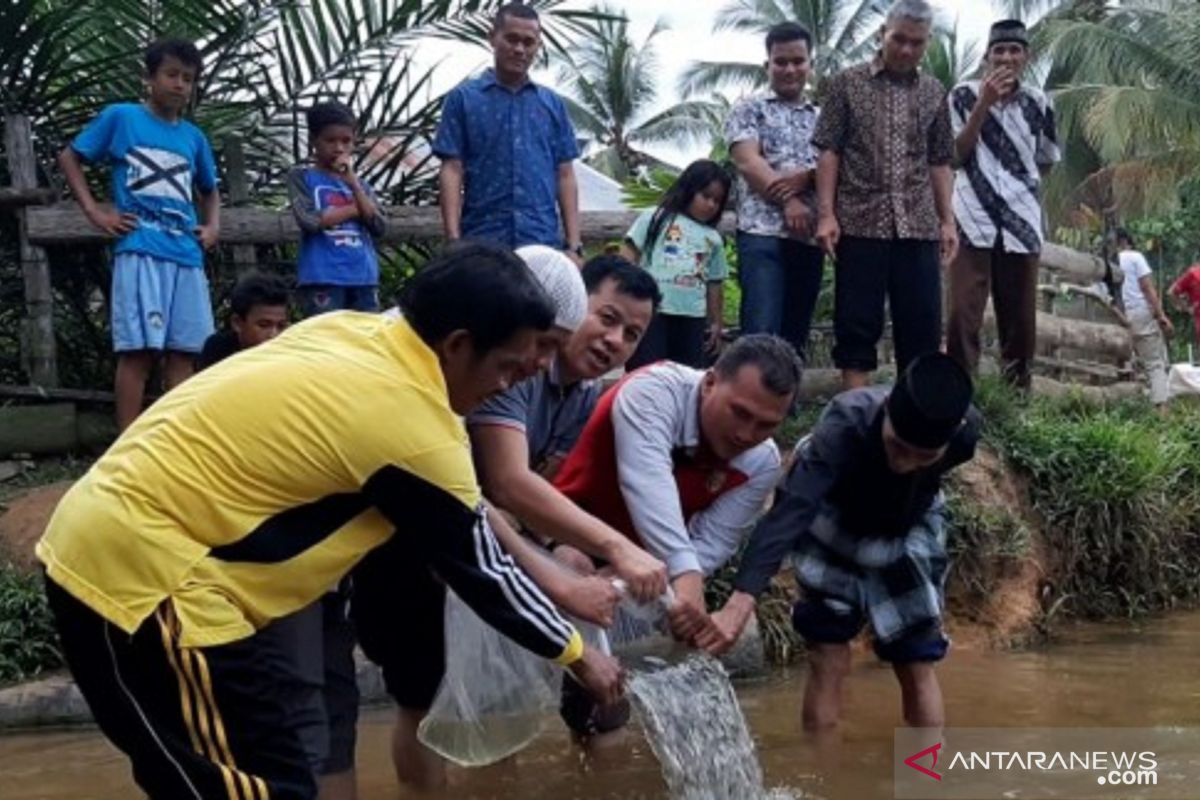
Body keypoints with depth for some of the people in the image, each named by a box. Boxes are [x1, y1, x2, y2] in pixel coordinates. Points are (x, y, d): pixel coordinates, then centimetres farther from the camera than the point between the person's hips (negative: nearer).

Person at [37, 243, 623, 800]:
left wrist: (472, 512, 30)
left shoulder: (352, 332, 4)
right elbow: (480, 572, -3)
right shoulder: (414, 427, -17)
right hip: (143, 568, -10)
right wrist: (578, 656, 11)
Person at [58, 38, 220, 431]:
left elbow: (209, 191, 32)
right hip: (139, 251, -5)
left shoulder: (194, 137, 18)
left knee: (184, 352, 4)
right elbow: (69, 157, 10)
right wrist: (95, 211, -1)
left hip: (187, 254, 5)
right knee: (138, 349, -9)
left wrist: (212, 226, 12)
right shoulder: (120, 117, 5)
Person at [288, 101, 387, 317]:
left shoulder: (359, 183, 17)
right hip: (322, 279, -5)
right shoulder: (302, 177, 5)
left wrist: (353, 183, -2)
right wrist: (356, 209, -2)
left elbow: (379, 227, 3)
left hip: (363, 278, 5)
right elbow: (309, 220, -10)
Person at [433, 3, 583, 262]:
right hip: (482, 242, -2)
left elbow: (565, 176, 12)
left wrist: (574, 245, 2)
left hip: (544, 244, 3)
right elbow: (452, 171, 0)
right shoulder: (463, 98, 5)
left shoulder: (553, 104, 13)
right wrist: (453, 241, -11)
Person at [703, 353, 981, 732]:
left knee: (918, 665, 5)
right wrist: (740, 603, -62)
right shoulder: (845, 424, -42)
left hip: (906, 537, 3)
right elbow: (790, 510, -53)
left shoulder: (966, 431, -31)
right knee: (829, 660, -4)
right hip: (834, 532, -2)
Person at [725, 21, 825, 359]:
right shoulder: (749, 110, 9)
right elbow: (748, 162, -5)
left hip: (810, 237, 5)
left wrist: (804, 177, -14)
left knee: (795, 334, 6)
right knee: (761, 331, -15)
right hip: (762, 233, -4)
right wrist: (788, 202, -16)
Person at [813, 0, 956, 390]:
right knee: (857, 322, 0)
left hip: (919, 226, 3)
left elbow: (939, 162, 16)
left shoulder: (934, 93, 12)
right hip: (860, 223, -3)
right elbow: (829, 152, 0)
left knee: (923, 322, 3)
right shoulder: (847, 83, 3)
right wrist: (826, 213, -9)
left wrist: (948, 219, 8)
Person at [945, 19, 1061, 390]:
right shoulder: (965, 95, 0)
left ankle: (1018, 391, 14)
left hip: (1021, 221, 3)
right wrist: (984, 103, -12)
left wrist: (1018, 182, 6)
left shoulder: (1038, 103, 7)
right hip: (973, 220, -3)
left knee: (1020, 316, 6)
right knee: (963, 313, -12)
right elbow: (956, 153, -6)